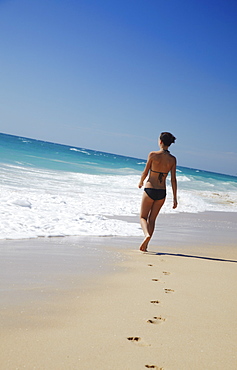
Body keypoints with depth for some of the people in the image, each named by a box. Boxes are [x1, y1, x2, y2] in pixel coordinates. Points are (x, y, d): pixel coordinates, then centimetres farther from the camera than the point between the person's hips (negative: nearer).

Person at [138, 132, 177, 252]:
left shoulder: (153, 155, -10)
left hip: (149, 189, -3)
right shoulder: (172, 159, -1)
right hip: (162, 192, 4)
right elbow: (173, 180, -1)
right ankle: (145, 245, 15)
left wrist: (141, 182, 19)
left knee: (143, 217, 9)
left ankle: (147, 234, -21)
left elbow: (145, 173, -2)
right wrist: (175, 198, 3)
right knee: (152, 219, 16)